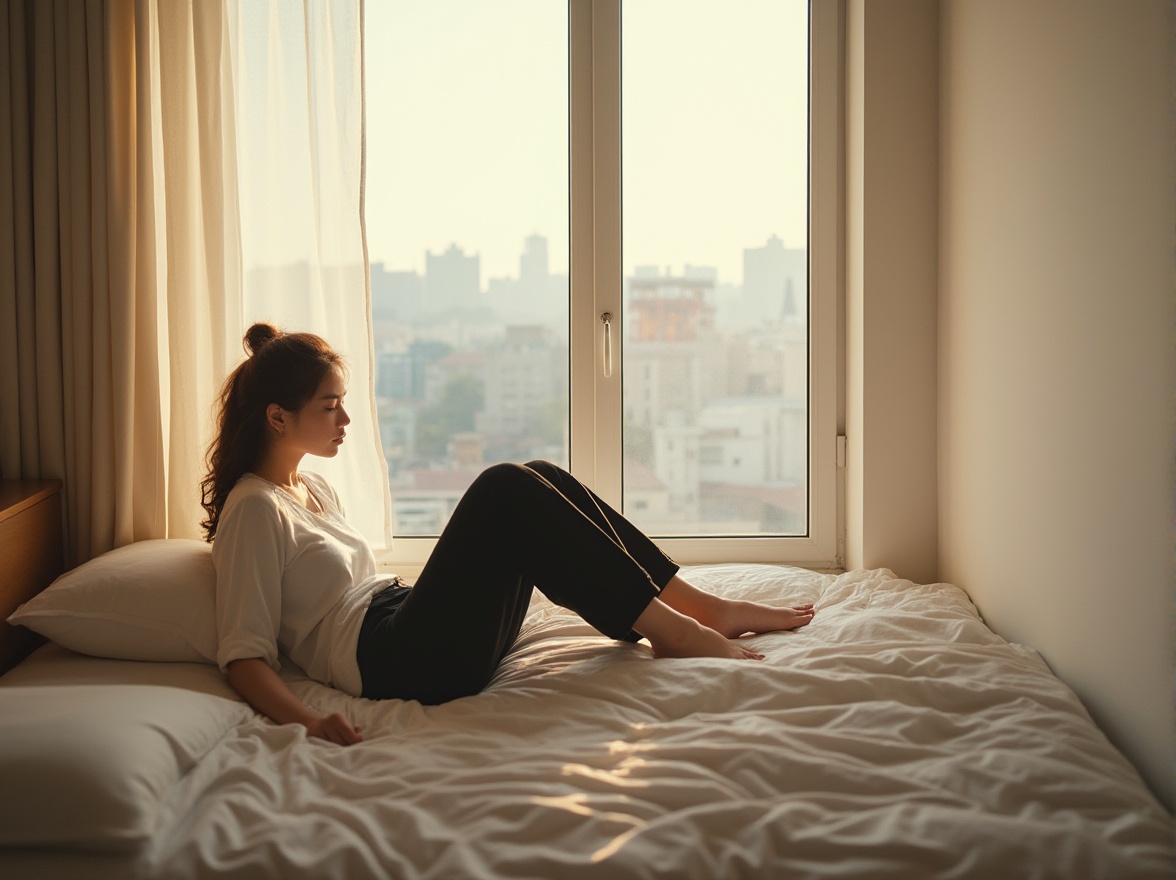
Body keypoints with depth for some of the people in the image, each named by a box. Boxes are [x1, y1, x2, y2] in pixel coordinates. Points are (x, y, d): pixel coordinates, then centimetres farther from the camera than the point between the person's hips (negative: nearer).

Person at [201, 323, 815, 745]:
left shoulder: (312, 489, 21)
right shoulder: (254, 509, -6)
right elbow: (244, 655, -14)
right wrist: (306, 720, -29)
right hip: (394, 662, -9)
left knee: (540, 479, -4)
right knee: (504, 489, -23)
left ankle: (697, 605, -6)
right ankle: (669, 629, -19)